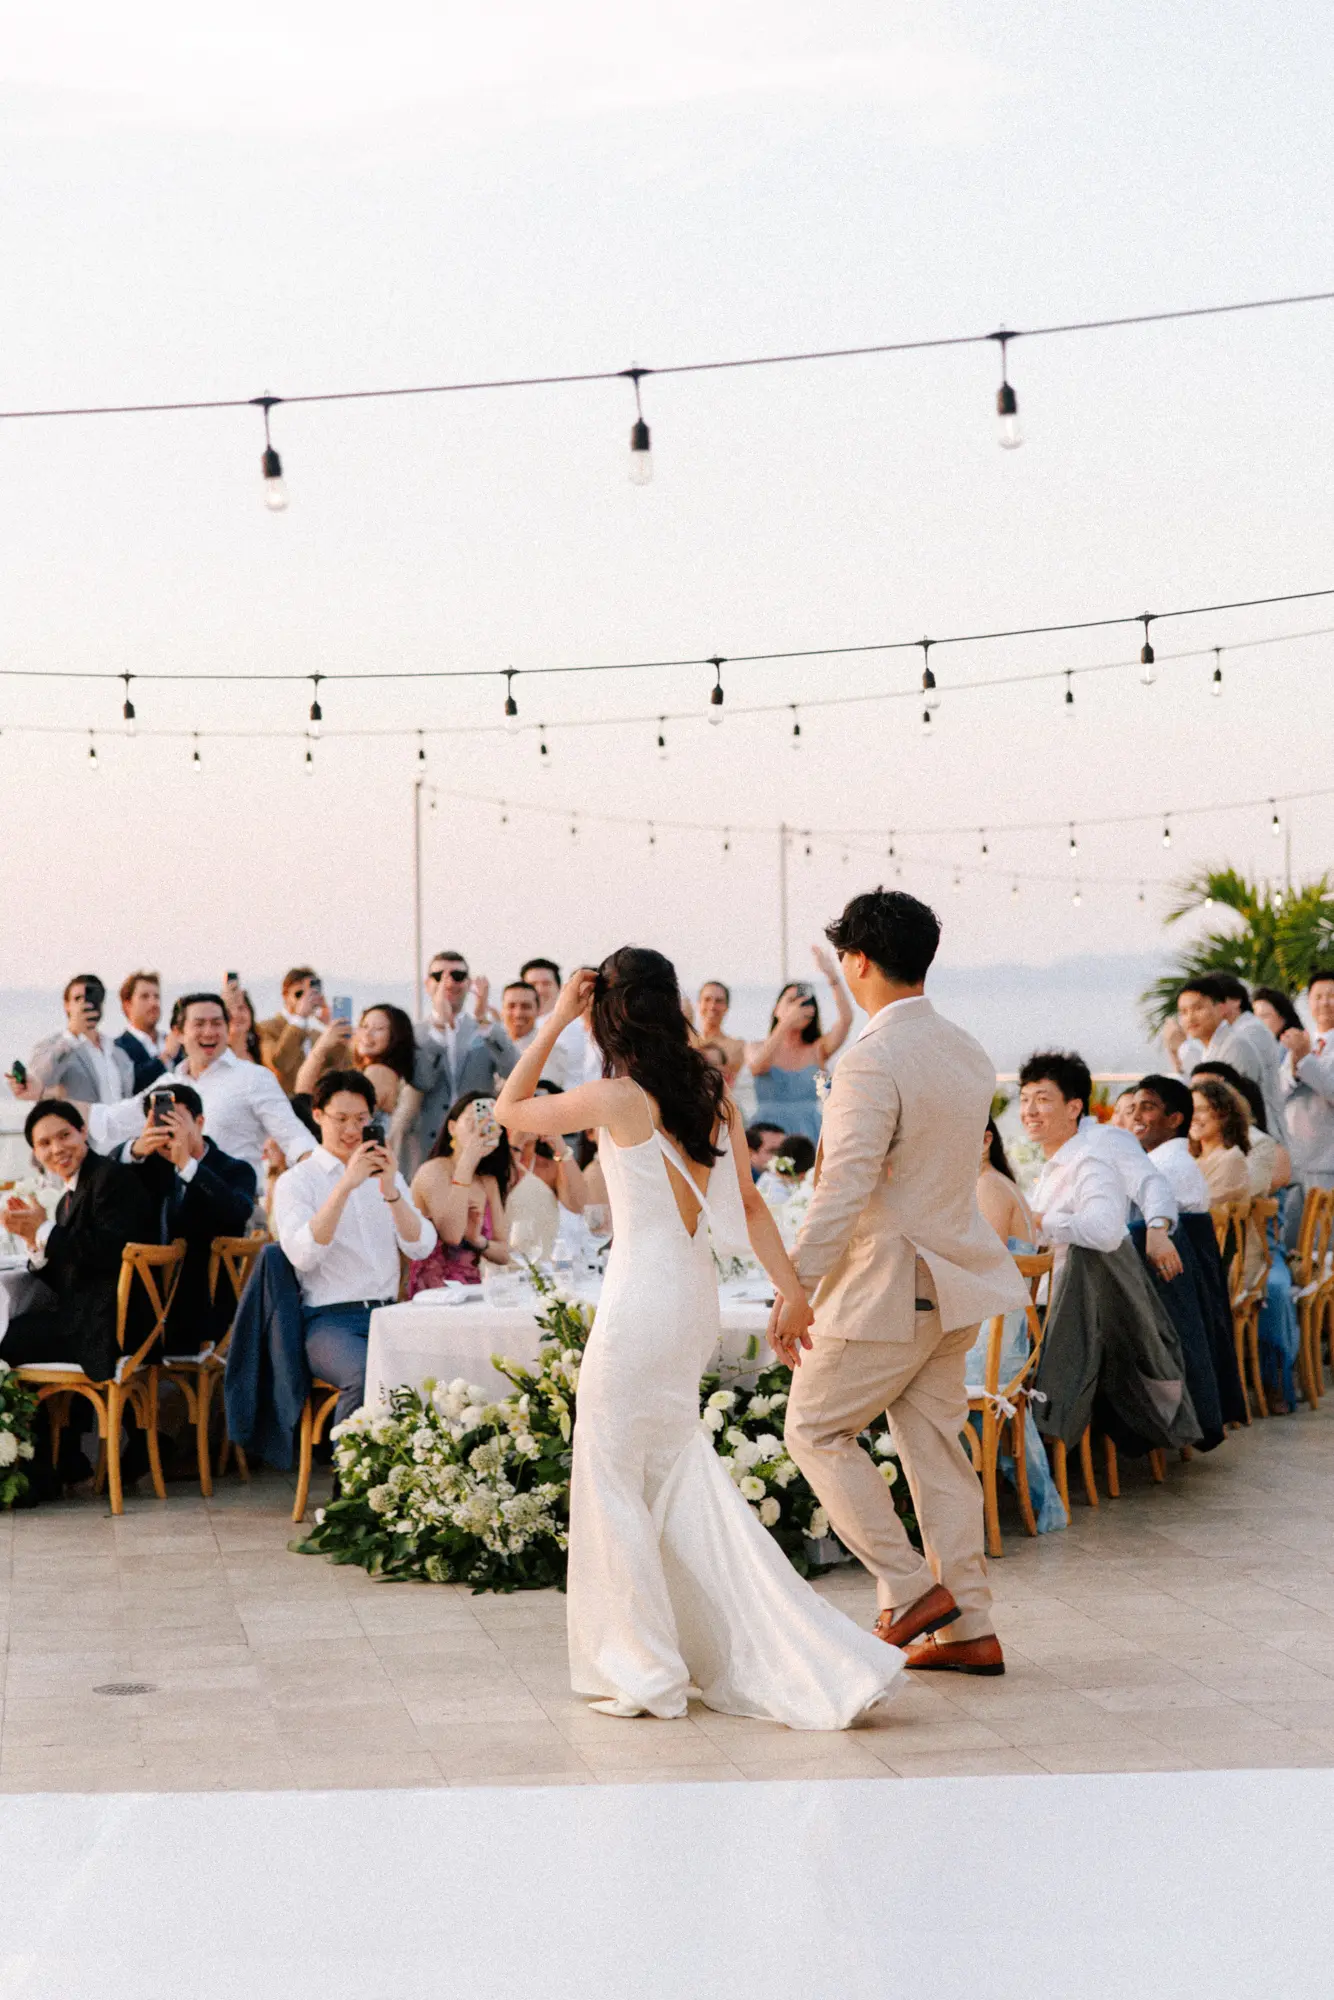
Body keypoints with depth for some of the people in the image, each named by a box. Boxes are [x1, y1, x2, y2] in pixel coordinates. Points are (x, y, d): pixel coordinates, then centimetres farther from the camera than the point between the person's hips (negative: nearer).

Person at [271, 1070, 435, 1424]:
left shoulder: (386, 1176, 20)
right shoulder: (296, 1181, 6)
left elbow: (421, 1248, 5)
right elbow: (303, 1255, -13)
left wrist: (391, 1192, -11)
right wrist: (346, 1185, -18)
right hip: (329, 1318, -4)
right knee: (369, 1379, -36)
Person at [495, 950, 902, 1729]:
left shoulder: (616, 1099, -14)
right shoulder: (712, 1094, 6)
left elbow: (510, 1109, 0)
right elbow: (747, 1201, 7)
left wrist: (554, 1022, 0)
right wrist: (791, 1286, 8)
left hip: (642, 1298, -7)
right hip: (696, 1292, 7)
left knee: (614, 1473, 4)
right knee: (679, 1470, 15)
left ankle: (644, 1670, 8)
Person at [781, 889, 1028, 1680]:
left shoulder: (873, 1061, -20)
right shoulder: (969, 1053, 8)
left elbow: (843, 1191, -23)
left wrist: (793, 1294, -17)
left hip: (888, 1285, -8)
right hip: (953, 1281, 8)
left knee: (816, 1425, 8)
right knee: (936, 1442, 13)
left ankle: (911, 1588, 3)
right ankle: (971, 1628, 13)